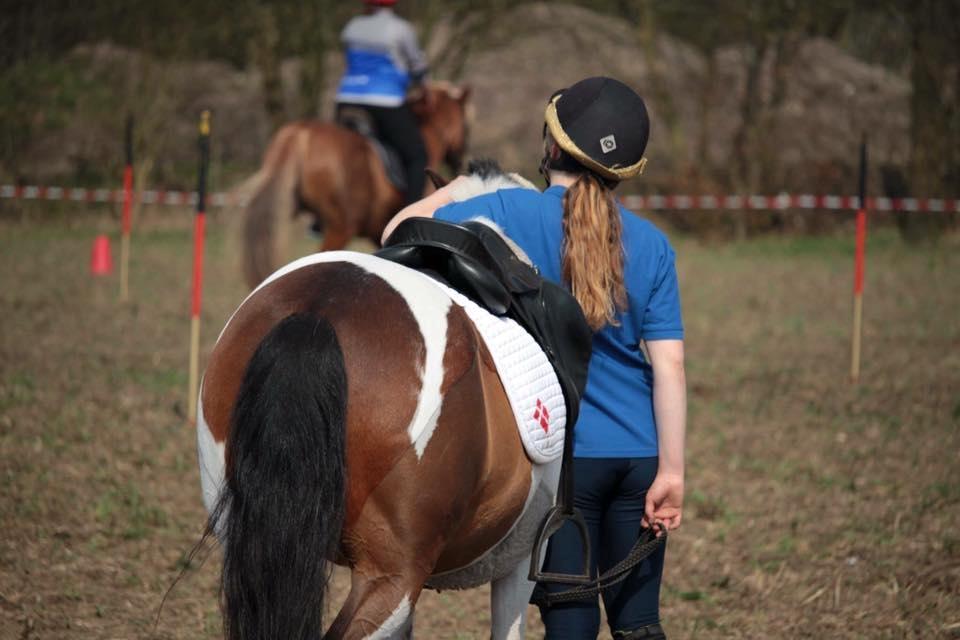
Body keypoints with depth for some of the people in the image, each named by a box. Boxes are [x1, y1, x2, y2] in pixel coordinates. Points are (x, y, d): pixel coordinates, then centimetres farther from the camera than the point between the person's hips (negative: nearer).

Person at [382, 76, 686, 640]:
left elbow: (401, 233, -1)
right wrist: (672, 471, -5)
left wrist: (455, 190, 17)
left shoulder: (507, 213, -8)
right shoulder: (652, 244, -1)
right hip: (639, 455, 3)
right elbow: (669, 365, -5)